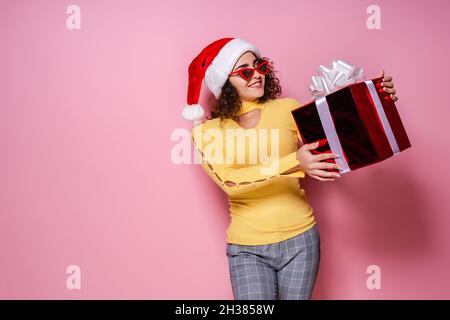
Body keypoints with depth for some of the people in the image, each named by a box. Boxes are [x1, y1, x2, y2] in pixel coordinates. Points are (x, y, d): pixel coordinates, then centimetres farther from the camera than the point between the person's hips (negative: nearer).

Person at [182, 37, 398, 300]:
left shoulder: (287, 109, 0)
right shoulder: (207, 131, -4)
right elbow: (229, 182, -20)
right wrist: (292, 164, -31)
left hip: (299, 239, 2)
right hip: (247, 248, -1)